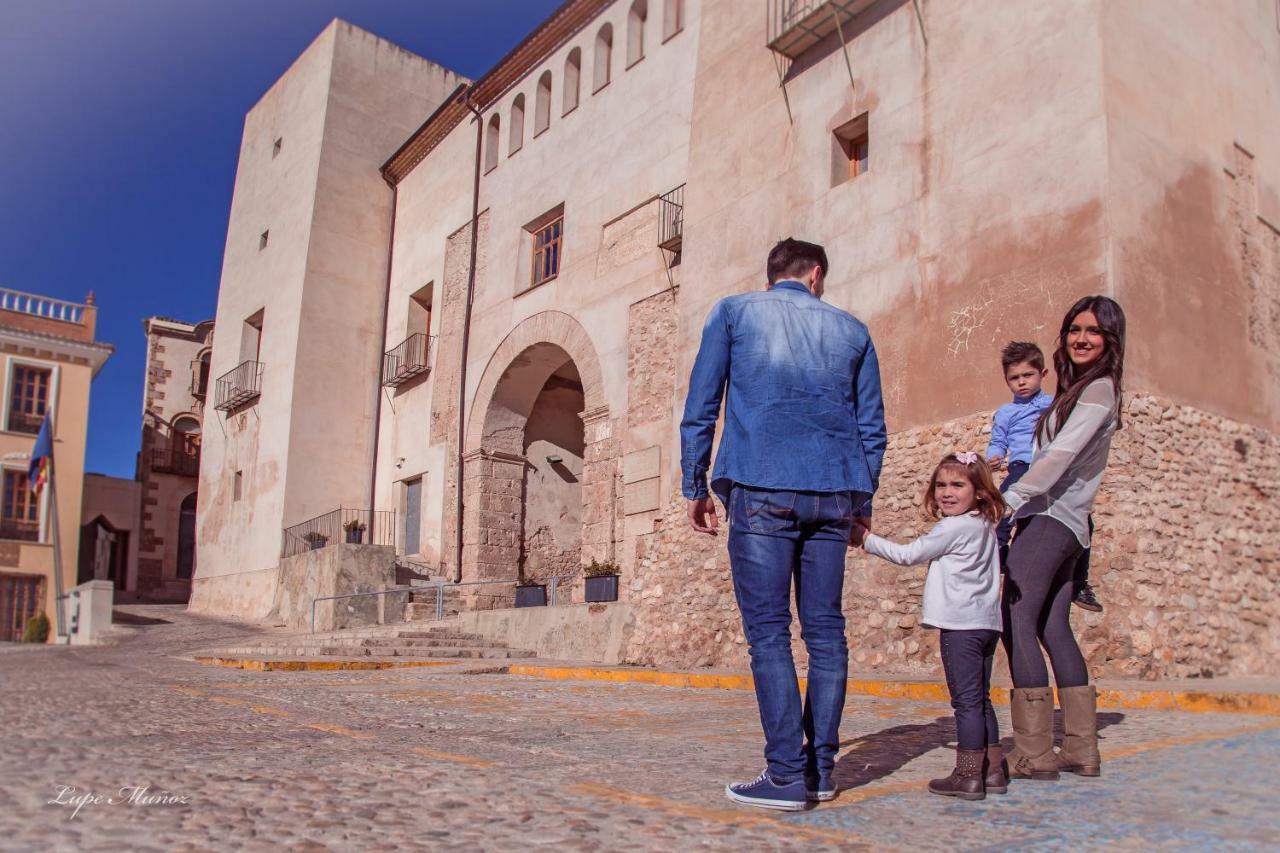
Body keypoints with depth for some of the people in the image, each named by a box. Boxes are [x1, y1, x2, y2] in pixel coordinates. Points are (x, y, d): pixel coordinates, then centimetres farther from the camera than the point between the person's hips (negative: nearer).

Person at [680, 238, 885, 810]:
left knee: (768, 631, -3)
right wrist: (863, 501, 22)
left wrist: (695, 487, 8)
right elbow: (872, 427, 16)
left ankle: (788, 775, -5)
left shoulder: (733, 312, 10)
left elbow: (700, 407, 4)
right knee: (825, 629, 8)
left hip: (761, 489, -3)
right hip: (833, 494, 3)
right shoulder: (851, 330, 17)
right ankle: (821, 770, 12)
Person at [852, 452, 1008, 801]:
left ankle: (968, 775, -2)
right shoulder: (984, 527, 15)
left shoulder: (953, 527, -11)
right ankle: (993, 770, 19)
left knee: (966, 700, -6)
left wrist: (865, 539, 1)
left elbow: (908, 554, -7)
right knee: (980, 700, 14)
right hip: (986, 623, 9)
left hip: (961, 625, -9)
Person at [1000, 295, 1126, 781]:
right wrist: (1018, 500, 10)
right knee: (1054, 630, 10)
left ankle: (1034, 754, -12)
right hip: (1056, 522, 9)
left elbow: (1061, 456, -16)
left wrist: (1010, 499, -19)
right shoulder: (1077, 390, 22)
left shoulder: (1099, 388, -5)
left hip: (1050, 521, -9)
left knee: (1016, 625, -13)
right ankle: (1081, 750, 15)